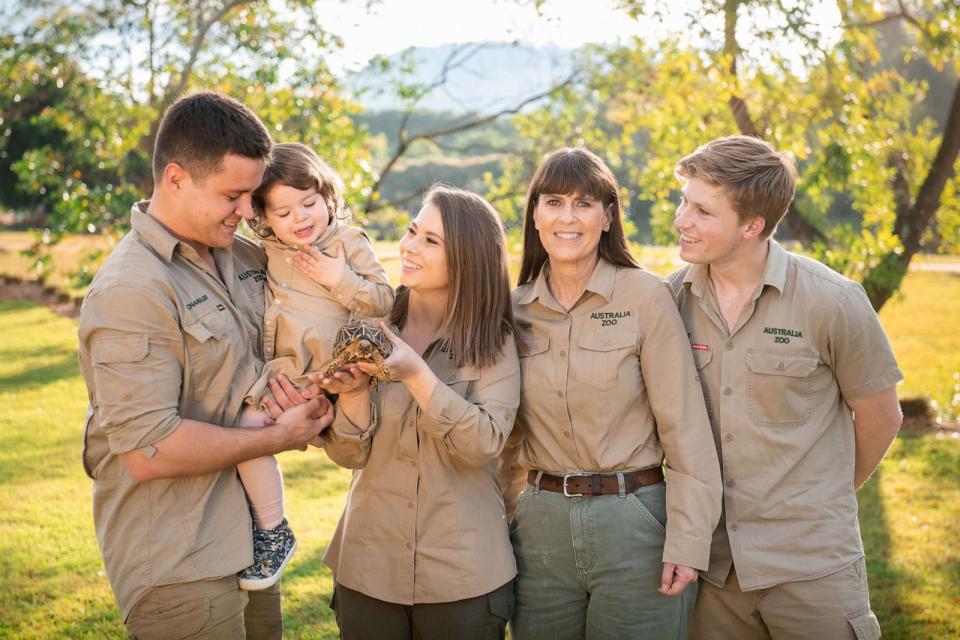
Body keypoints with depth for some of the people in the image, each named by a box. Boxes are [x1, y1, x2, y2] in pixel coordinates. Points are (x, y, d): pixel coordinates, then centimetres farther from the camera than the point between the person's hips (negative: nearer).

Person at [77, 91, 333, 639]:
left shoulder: (244, 256, 5)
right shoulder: (131, 291, -20)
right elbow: (149, 450, -25)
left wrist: (305, 395, -3)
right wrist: (279, 437, -15)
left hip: (247, 542, 8)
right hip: (179, 568, -7)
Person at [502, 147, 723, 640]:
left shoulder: (645, 296, -7)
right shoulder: (516, 308, 5)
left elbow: (683, 425, -8)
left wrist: (687, 542, -12)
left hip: (633, 524, -3)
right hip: (541, 523, 4)